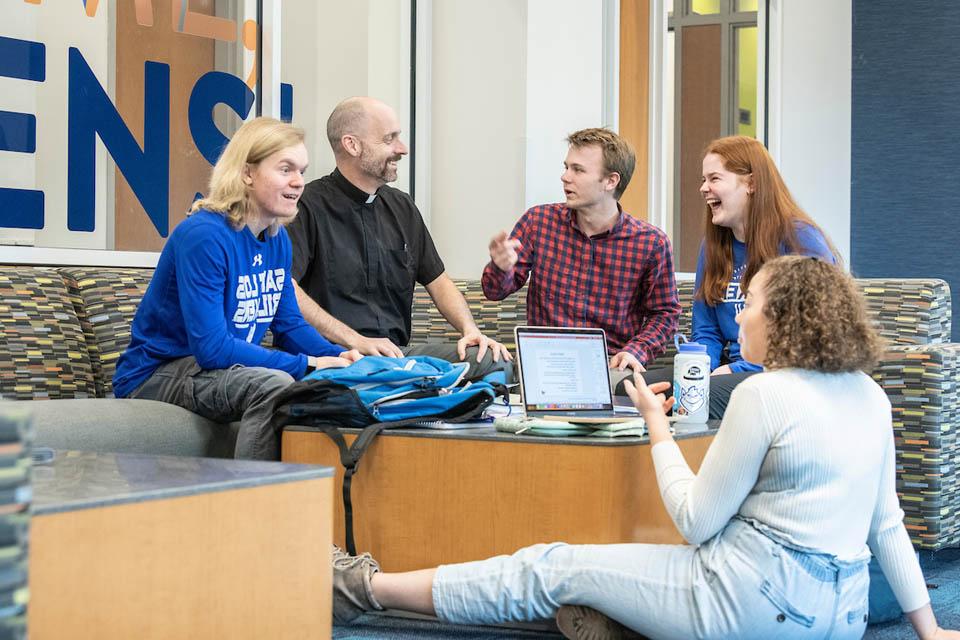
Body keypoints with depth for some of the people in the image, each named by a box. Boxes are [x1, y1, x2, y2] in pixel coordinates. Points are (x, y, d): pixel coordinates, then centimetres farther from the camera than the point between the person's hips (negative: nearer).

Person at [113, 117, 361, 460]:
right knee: (274, 384, -32)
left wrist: (339, 356, -9)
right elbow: (211, 348, -27)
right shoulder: (203, 236, -22)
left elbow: (290, 325, 12)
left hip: (220, 370, 8)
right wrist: (307, 364, -27)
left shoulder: (278, 238, 5)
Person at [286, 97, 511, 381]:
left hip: (398, 353, 7)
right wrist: (355, 340, -21)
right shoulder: (309, 206, -6)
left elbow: (438, 281, 23)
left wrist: (471, 330, 3)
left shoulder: (402, 207, 18)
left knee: (494, 361, -16)